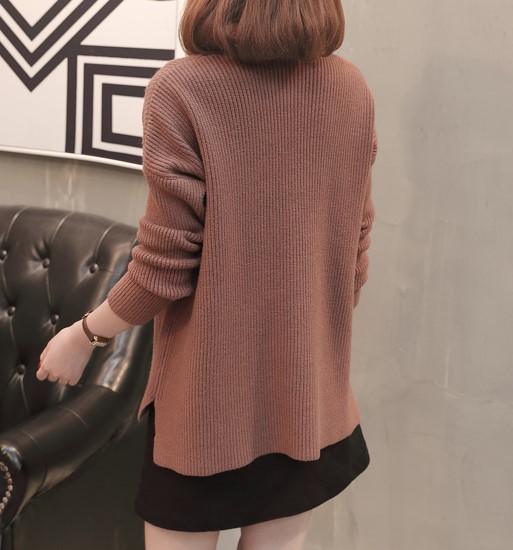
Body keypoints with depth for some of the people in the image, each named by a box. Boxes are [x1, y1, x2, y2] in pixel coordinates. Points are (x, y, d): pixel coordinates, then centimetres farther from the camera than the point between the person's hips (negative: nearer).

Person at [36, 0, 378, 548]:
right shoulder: (352, 90, -2)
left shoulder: (180, 90, -16)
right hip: (307, 397, 4)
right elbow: (354, 255, 4)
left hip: (207, 397, -4)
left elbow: (166, 268, -15)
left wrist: (83, 335, 1)